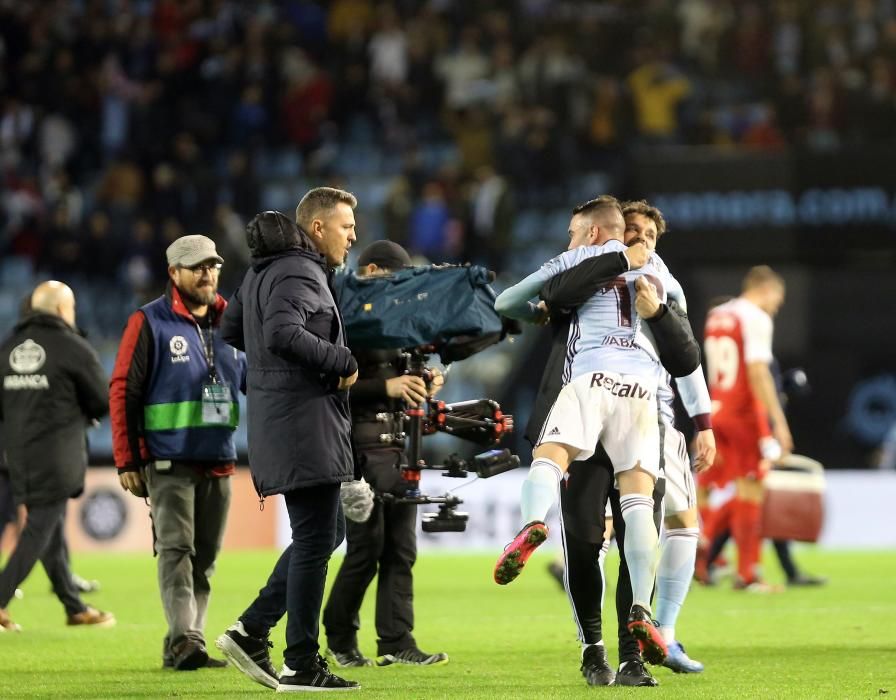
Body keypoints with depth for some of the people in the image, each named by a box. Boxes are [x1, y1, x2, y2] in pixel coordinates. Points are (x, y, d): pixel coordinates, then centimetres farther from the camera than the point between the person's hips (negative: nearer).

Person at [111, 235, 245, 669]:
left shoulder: (231, 323, 13)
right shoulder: (150, 323, -2)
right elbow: (123, 392, -4)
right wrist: (127, 462, -9)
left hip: (219, 464, 6)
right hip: (170, 464, -5)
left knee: (205, 559, 7)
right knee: (176, 551, -14)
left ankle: (184, 646, 13)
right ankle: (184, 641, -21)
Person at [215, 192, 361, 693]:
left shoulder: (262, 272, 18)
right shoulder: (299, 273, -14)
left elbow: (232, 331, 27)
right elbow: (283, 334, -29)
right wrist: (344, 362, -19)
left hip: (278, 421, 10)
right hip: (304, 421, -10)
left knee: (326, 533, 17)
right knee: (315, 540, -5)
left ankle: (252, 631, 13)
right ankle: (301, 665, -2)